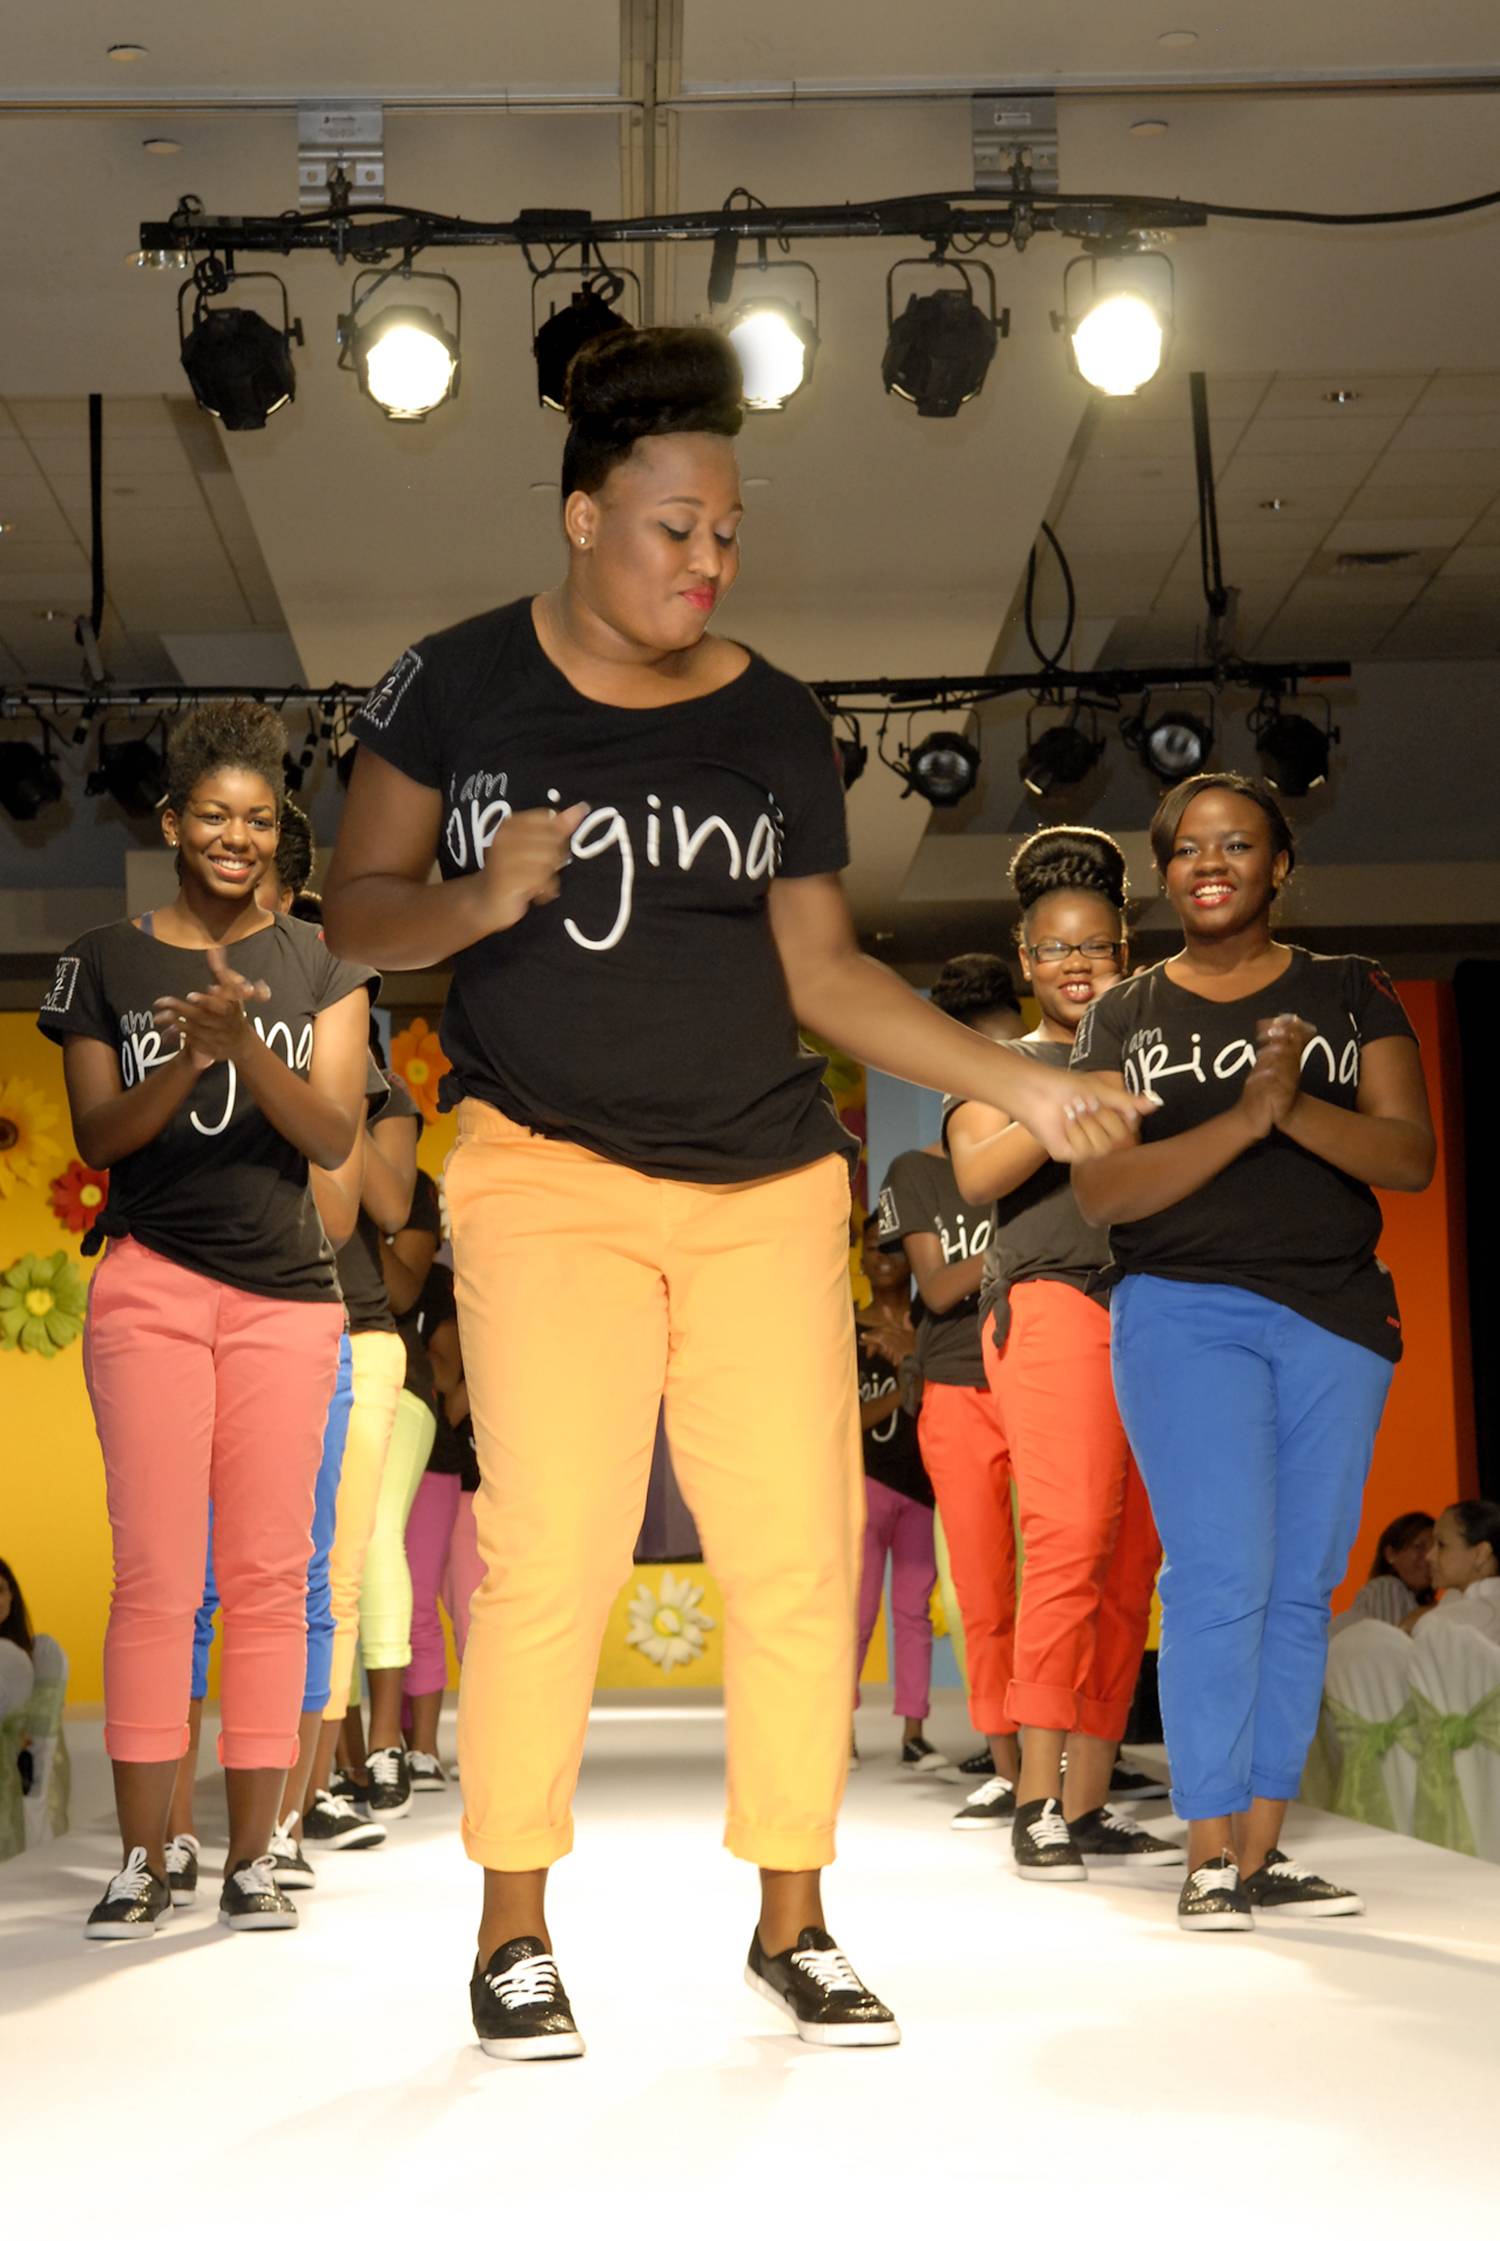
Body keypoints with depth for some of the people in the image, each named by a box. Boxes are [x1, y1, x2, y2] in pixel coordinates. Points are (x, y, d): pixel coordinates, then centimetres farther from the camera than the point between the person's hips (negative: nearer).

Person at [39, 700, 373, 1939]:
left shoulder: (321, 965, 8)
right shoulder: (106, 961, 7)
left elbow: (333, 1135, -2)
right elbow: (96, 1137, 1)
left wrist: (248, 1042, -19)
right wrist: (188, 1060, -17)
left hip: (287, 1295, 1)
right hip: (150, 1287, -1)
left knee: (270, 1575, -1)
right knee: (154, 1574, -7)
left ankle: (253, 1857, 3)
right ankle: (143, 1859, -2)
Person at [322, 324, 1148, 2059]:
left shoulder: (776, 721, 9)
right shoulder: (460, 685, 1)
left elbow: (822, 967, 9)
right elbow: (356, 906, 5)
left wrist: (1025, 1086, 1)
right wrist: (476, 900, -17)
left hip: (769, 1183, 3)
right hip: (550, 1173, -3)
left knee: (801, 1553, 0)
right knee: (550, 1555, -10)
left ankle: (791, 1921, 15)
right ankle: (513, 1932, 7)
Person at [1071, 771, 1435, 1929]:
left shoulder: (1352, 993, 10)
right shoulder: (1122, 1016, 8)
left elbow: (1411, 1156, 1)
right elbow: (1100, 1193, -3)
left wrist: (1299, 1109, -17)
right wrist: (1242, 1120, -15)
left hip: (1338, 1317, 2)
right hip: (1185, 1310, -2)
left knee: (1303, 1585, 3)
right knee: (1221, 1575, -12)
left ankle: (1262, 1849, 10)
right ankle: (1210, 1854, -6)